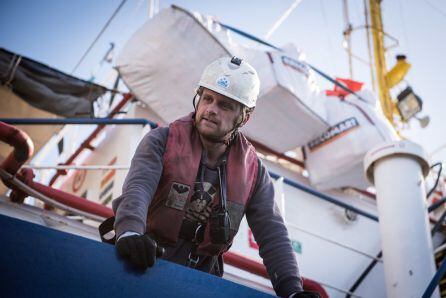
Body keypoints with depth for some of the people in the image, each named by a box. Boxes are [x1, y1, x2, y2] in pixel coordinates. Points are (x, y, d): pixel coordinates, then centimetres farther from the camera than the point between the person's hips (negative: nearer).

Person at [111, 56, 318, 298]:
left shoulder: (253, 171, 3)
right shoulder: (162, 142, -5)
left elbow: (272, 235, 1)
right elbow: (137, 189, -22)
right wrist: (129, 233, -43)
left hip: (201, 279, 4)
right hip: (144, 267, -4)